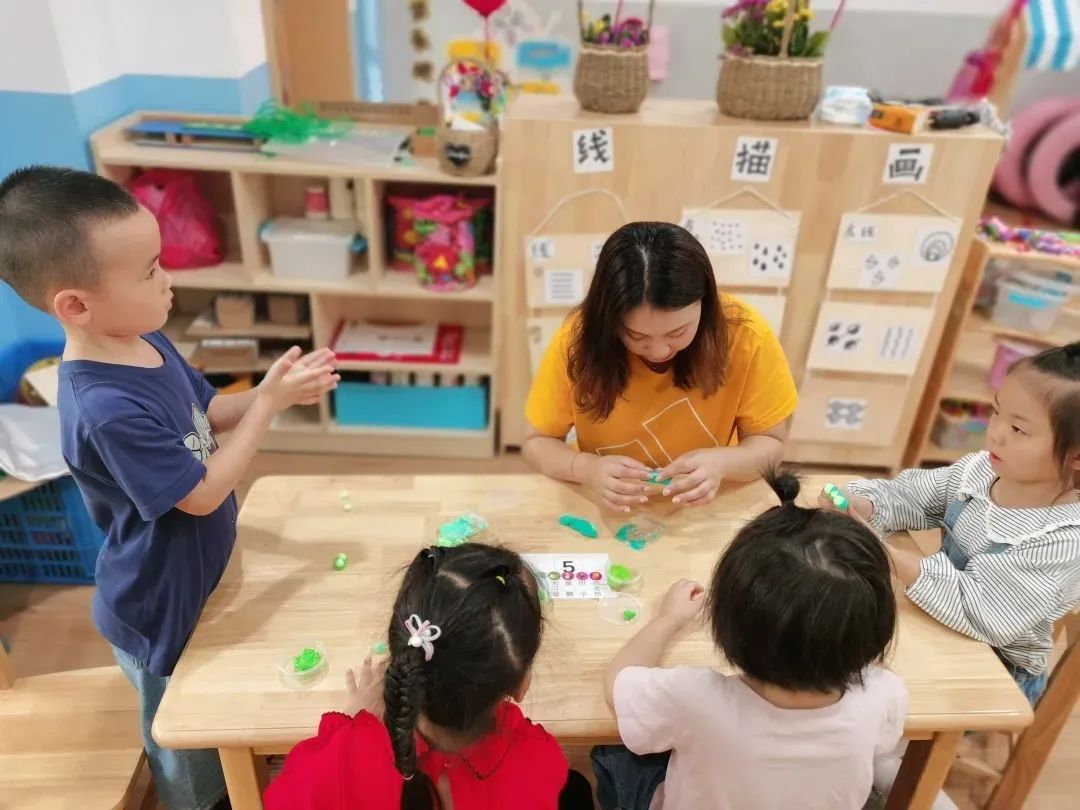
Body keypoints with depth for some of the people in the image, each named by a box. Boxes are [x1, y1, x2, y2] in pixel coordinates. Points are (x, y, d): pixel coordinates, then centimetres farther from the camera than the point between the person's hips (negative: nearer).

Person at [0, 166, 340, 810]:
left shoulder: (145, 340, -8)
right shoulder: (108, 410, -36)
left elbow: (207, 409, 7)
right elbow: (204, 494, -27)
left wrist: (273, 391, -11)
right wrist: (269, 403, -25)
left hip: (196, 579, 9)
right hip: (161, 608, -8)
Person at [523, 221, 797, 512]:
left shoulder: (745, 335, -19)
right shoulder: (577, 339, -19)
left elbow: (770, 443, -7)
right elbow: (537, 442, -7)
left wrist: (721, 462, -27)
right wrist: (589, 468, -27)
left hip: (704, 512, 1)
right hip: (607, 512, 0)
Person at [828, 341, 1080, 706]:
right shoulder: (979, 470, -9)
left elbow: (975, 610, -34)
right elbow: (908, 496, -2)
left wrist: (879, 550, -43)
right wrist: (859, 505, -25)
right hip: (945, 636, 6)